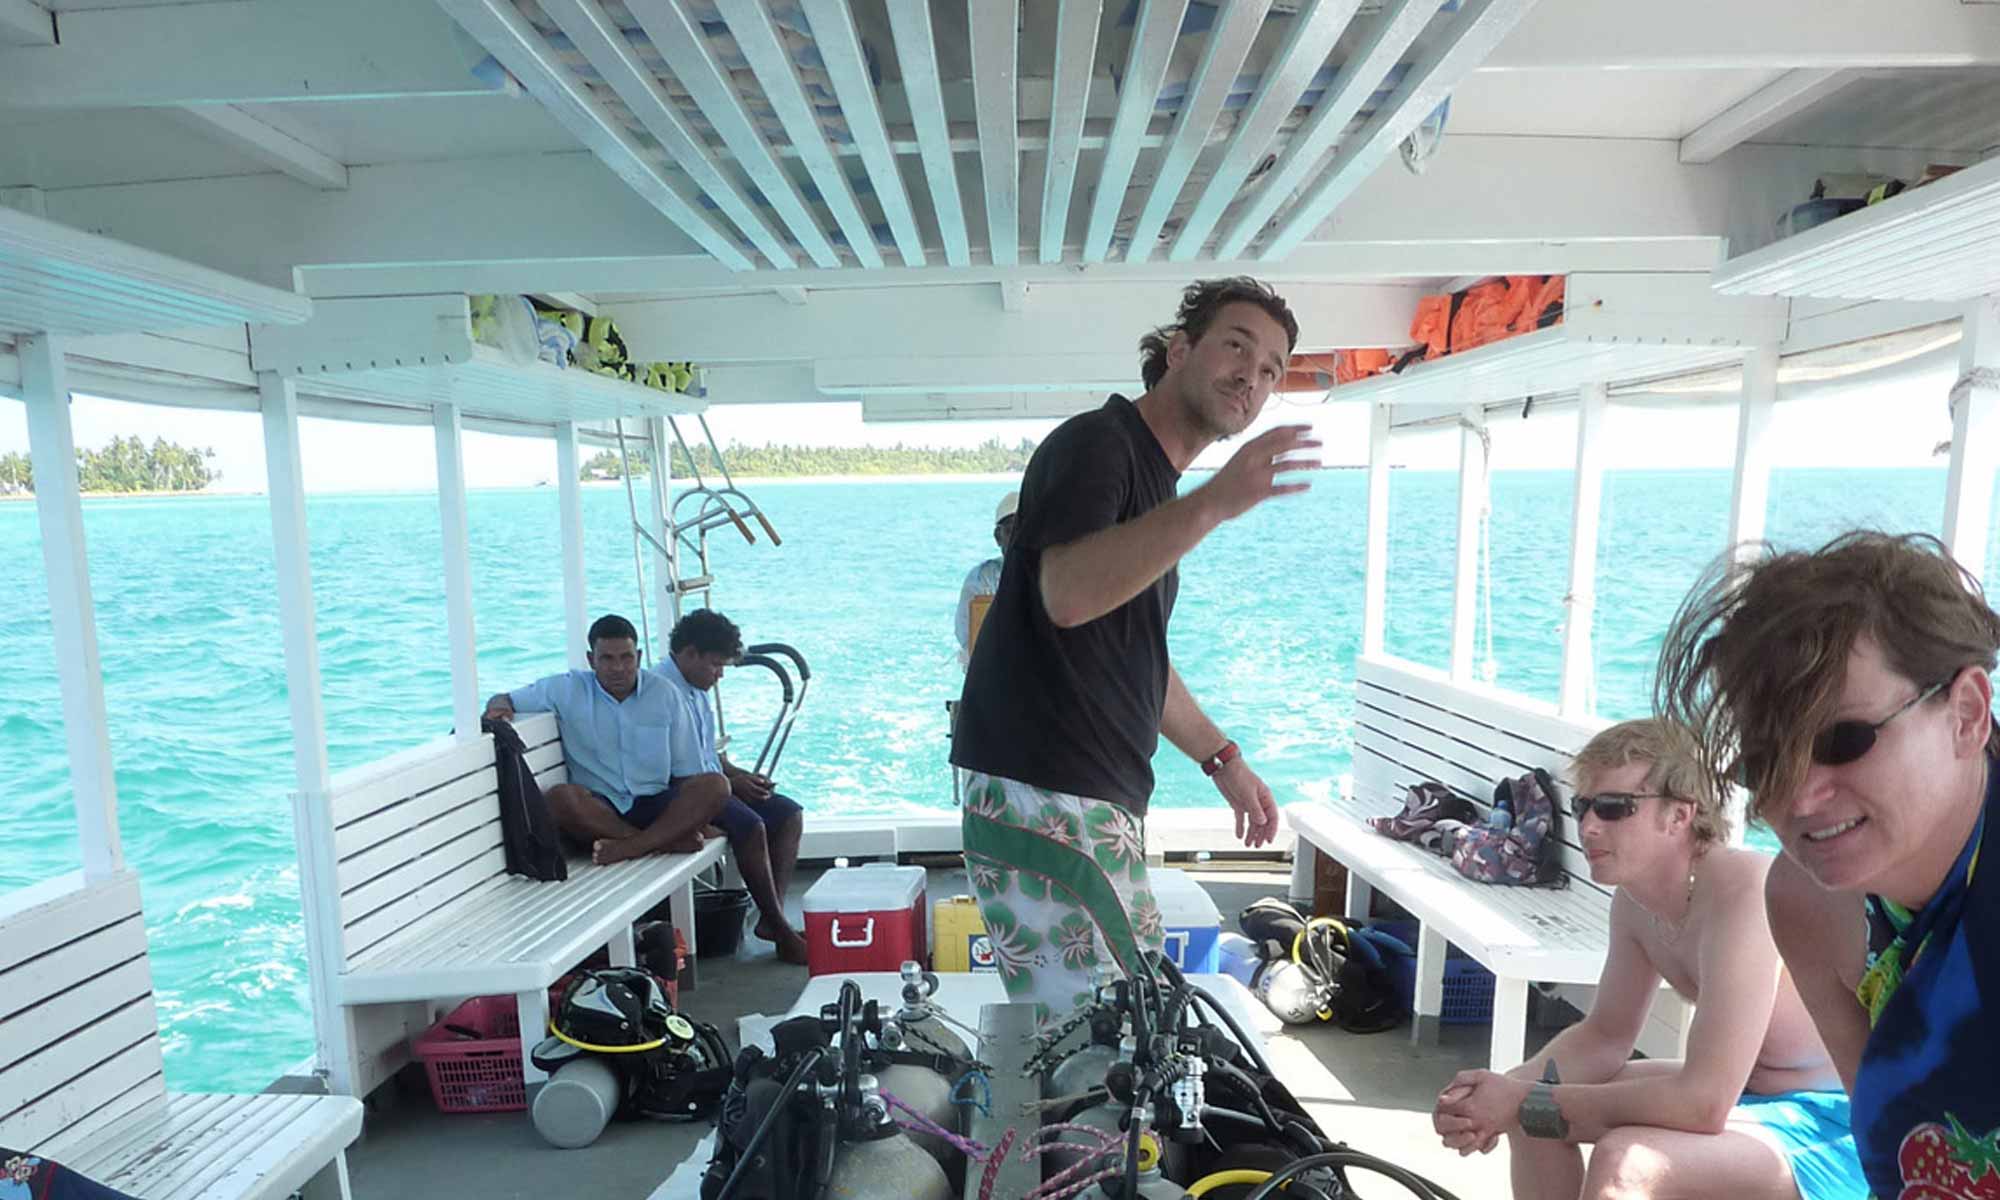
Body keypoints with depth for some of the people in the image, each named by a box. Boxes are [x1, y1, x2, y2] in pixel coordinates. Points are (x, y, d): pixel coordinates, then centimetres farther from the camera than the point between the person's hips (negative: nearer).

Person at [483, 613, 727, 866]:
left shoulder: (663, 692, 5)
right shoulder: (568, 690, 2)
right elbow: (502, 700, 8)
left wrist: (697, 816, -4)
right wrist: (500, 707, -17)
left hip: (655, 803, 1)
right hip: (599, 807, -1)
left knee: (716, 785, -25)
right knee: (560, 798, -33)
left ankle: (628, 847, -31)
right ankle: (667, 841, -27)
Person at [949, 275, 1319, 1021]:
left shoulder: (1155, 485, 20)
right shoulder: (1097, 441, -8)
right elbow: (1067, 594, -28)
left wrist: (1221, 759, 25)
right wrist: (1214, 504, -32)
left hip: (1104, 808, 10)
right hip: (1043, 800, -10)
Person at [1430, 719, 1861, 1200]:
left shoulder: (1743, 893, -29)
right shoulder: (1635, 898, -3)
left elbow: (1703, 1104, -32)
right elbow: (1606, 1035, 6)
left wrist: (1524, 1102, -25)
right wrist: (1505, 1091, -12)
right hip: (1735, 1091, 8)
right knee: (1535, 1112, 6)